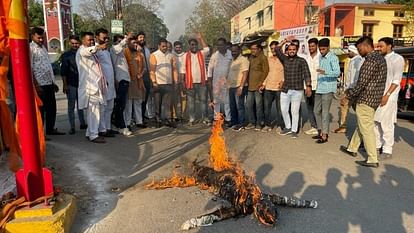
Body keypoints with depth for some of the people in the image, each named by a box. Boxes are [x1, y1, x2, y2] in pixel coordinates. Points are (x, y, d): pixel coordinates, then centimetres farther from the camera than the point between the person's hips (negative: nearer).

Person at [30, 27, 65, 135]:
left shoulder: (43, 47, 17)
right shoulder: (30, 48, -8)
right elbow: (30, 69, -14)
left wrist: (53, 82, 19)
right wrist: (36, 85, -18)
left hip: (49, 83, 8)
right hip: (40, 84, -8)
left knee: (52, 107, 12)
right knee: (41, 109, 0)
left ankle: (50, 129, 24)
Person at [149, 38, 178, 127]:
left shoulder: (170, 55, 12)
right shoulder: (154, 55, 2)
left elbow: (174, 68, 11)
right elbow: (152, 70, -3)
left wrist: (176, 80, 4)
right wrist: (154, 82, -10)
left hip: (169, 83, 3)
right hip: (158, 83, -2)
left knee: (168, 102, 1)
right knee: (158, 103, 5)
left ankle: (168, 119, 5)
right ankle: (158, 120, 15)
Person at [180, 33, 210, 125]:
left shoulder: (202, 54, 8)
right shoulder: (186, 56, 5)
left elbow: (207, 49, -13)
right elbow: (183, 69, 3)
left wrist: (200, 38, -11)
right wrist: (183, 81, -4)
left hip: (202, 82, 0)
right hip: (190, 82, 0)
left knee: (203, 100, 4)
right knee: (190, 101, 6)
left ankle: (205, 118, 11)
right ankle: (191, 119, 14)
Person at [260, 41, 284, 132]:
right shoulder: (269, 59, 15)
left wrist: (283, 81, -21)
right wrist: (264, 84, 13)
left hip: (279, 88, -5)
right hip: (268, 87, 5)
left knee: (279, 108, 2)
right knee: (267, 107, 7)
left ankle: (280, 125, 12)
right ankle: (267, 125, 17)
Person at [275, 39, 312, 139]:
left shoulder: (301, 60, 0)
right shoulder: (285, 59, 11)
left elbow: (306, 74, -8)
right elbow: (277, 50, 7)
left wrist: (308, 86, -18)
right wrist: (285, 41, 3)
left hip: (297, 90, -4)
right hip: (285, 89, 4)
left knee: (295, 111, 0)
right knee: (284, 110, 7)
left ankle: (294, 130, 11)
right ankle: (288, 127, 25)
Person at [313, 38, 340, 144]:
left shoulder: (333, 58, -10)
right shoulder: (320, 57, 15)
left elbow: (337, 72, -24)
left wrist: (325, 72, -39)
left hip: (328, 88, -8)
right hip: (319, 88, 8)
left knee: (325, 112, -7)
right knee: (317, 111, 12)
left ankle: (324, 136, -1)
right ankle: (320, 132, 25)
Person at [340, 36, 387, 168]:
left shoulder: (370, 60, -18)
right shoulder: (380, 58, 14)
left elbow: (362, 83, -21)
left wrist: (349, 95, -8)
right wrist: (352, 92, 15)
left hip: (366, 100, -10)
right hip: (374, 98, 10)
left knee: (367, 129, -3)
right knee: (361, 125, 19)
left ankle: (372, 160, 3)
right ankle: (352, 148, 34)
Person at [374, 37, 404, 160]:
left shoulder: (397, 59, -4)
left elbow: (397, 80, -11)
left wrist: (387, 95, -18)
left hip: (388, 96, -7)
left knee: (386, 124, -5)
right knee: (376, 122, 9)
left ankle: (387, 151, 2)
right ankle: (377, 145, 20)